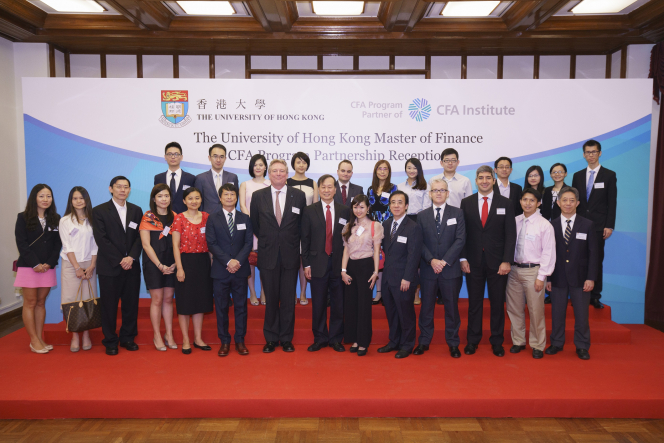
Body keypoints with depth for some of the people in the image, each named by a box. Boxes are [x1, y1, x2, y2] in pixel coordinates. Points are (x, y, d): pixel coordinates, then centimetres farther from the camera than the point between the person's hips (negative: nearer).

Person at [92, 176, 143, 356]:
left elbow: (139, 237, 5)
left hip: (132, 266, 3)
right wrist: (120, 260, -12)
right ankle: (110, 341, 16)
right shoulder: (99, 211, 0)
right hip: (109, 267, -3)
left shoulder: (136, 210, 11)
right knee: (109, 305, 3)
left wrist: (131, 257, -10)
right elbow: (101, 239, -7)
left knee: (131, 304, 7)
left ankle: (127, 338, 21)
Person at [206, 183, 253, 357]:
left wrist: (238, 261, -13)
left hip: (240, 270, 1)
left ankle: (240, 340, 15)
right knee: (221, 307, 4)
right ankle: (224, 341, 14)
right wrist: (228, 261, -15)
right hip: (220, 270, -1)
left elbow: (249, 242, 2)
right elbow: (211, 243, -4)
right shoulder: (213, 219, 5)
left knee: (241, 306, 5)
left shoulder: (245, 219, 10)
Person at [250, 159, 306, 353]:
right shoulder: (258, 196, 4)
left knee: (288, 299, 6)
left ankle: (286, 339, 19)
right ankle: (271, 339, 20)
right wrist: (266, 240, 10)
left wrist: (292, 242, 8)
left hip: (290, 255, 0)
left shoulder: (299, 195, 2)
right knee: (271, 299, 8)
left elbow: (302, 224, 9)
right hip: (268, 255, 0)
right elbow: (255, 224, 11)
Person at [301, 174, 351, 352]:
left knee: (338, 303, 7)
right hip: (318, 263, 0)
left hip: (339, 263, 1)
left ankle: (336, 339, 21)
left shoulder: (345, 211, 5)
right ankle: (320, 338, 21)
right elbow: (305, 239, 3)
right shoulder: (309, 211, 4)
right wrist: (306, 264, -2)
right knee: (318, 303, 7)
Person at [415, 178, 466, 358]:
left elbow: (460, 240, -5)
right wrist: (432, 260, -13)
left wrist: (445, 261, -13)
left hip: (450, 269, -1)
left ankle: (453, 343, 21)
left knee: (451, 307, 7)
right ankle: (424, 341, 21)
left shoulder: (457, 213, 3)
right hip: (428, 269, 1)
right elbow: (420, 242, 2)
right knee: (426, 307, 8)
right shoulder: (422, 216, 7)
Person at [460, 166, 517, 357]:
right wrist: (463, 258, -4)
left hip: (497, 262, 0)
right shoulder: (466, 203, 5)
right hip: (473, 262, 0)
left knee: (498, 303, 8)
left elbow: (510, 234, -1)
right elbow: (462, 233, 4)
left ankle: (497, 342, 22)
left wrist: (507, 261, -9)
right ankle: (472, 340, 20)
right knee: (474, 302, 7)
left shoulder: (505, 203, 3)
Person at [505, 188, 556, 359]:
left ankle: (537, 345, 19)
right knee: (514, 309, 11)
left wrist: (541, 277, -11)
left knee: (536, 310, 2)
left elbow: (548, 253, -7)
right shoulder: (514, 222, 6)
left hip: (533, 271, -4)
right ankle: (518, 341, 28)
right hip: (514, 269, 4)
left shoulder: (544, 225, -5)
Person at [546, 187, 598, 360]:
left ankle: (582, 346, 21)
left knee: (581, 314, 6)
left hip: (580, 277, 0)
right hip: (558, 278, 0)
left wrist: (591, 278, -6)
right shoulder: (551, 226, 3)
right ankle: (556, 343, 23)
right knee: (557, 313, 8)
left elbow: (593, 253, 1)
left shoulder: (588, 225, 2)